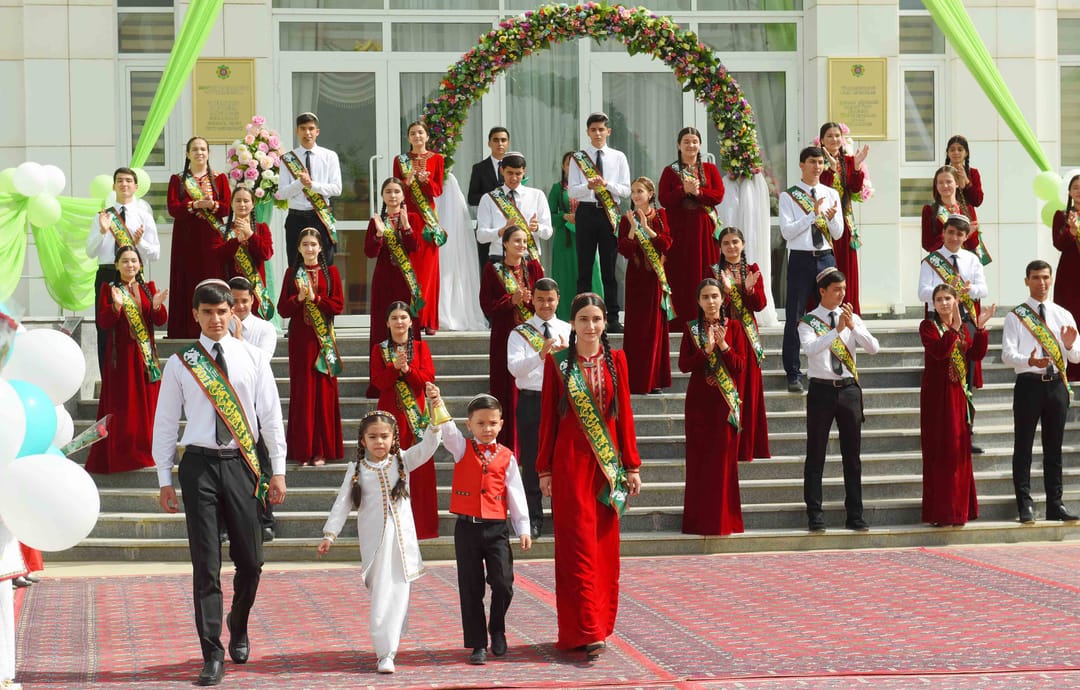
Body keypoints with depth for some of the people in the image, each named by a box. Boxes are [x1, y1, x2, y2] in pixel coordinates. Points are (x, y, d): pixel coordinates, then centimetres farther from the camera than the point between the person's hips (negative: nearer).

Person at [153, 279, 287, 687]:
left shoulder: (253, 359, 6)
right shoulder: (180, 363, 3)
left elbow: (270, 415, 6)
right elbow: (165, 422, 6)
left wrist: (278, 470, 1)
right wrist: (164, 479, 2)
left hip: (241, 464, 1)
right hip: (199, 464, -1)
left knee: (250, 561, 5)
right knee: (206, 564, -2)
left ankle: (238, 629, 33)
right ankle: (213, 655, 3)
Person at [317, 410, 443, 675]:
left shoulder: (403, 461, 5)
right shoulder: (356, 469, 2)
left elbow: (427, 447, -7)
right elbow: (342, 503, 2)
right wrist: (329, 534, -5)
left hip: (402, 538, 1)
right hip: (374, 541, -1)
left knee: (399, 596, 0)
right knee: (381, 598, -5)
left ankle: (389, 649, 5)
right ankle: (385, 653, -3)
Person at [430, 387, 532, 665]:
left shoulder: (506, 457, 5)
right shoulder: (461, 449, 4)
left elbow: (516, 494, 5)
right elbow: (447, 429, -14)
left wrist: (523, 529, 1)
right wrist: (437, 403, -33)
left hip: (497, 529, 0)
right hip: (467, 527, 0)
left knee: (503, 583, -7)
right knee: (471, 589, 3)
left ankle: (497, 630, 19)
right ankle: (478, 644, 11)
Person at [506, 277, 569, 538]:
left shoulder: (568, 331, 9)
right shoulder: (520, 333, 2)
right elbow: (514, 367, -13)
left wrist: (566, 352, -19)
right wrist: (541, 354, -28)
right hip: (531, 401, -1)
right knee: (532, 462, 2)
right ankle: (533, 519, 9)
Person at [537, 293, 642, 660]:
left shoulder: (615, 360, 6)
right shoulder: (557, 362, -1)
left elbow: (625, 414, 6)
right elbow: (548, 418, 2)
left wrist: (632, 465, 4)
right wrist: (544, 469, 0)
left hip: (608, 463, 3)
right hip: (571, 463, -3)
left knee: (605, 544, 7)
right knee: (579, 545, -6)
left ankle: (600, 623, 17)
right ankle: (588, 632, -7)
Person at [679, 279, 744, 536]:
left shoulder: (732, 327, 5)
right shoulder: (691, 329, 4)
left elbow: (740, 365, -2)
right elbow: (683, 365, -5)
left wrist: (723, 345, -17)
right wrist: (706, 350, -18)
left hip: (726, 400, 0)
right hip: (699, 401, 0)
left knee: (725, 460, 1)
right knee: (699, 459, 0)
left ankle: (724, 519, 6)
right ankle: (699, 521, 3)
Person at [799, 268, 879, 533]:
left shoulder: (852, 318, 7)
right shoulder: (808, 321, -2)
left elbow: (874, 348, -4)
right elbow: (810, 348, -20)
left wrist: (853, 326, -18)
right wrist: (837, 329, -30)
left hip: (849, 389, 3)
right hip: (821, 390, -3)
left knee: (852, 455, 7)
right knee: (816, 454, 0)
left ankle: (855, 516, 12)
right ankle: (815, 516, 5)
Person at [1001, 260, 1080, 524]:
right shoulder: (1015, 316, 2)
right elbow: (1007, 354, -9)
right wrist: (1029, 361, -28)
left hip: (1057, 384, 3)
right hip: (1029, 383, -3)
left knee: (1054, 448, 9)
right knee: (1023, 447, -3)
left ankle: (1055, 505, 14)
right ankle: (1025, 505, 0)